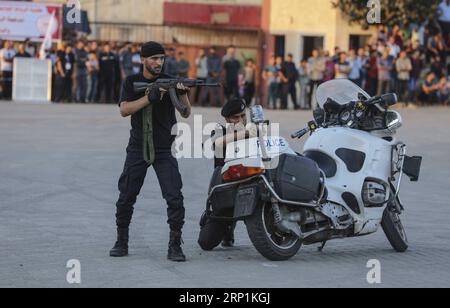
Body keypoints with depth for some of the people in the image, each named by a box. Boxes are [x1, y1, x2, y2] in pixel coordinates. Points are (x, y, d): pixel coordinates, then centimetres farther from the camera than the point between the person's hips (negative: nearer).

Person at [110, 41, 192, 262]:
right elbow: (124, 110, -12)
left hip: (164, 150, -1)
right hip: (138, 149, 1)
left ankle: (175, 246, -7)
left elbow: (186, 113, -3)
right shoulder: (131, 83, 3)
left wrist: (182, 94, -23)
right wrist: (151, 97, -23)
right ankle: (121, 242, 17)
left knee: (174, 198, -12)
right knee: (126, 198, 3)